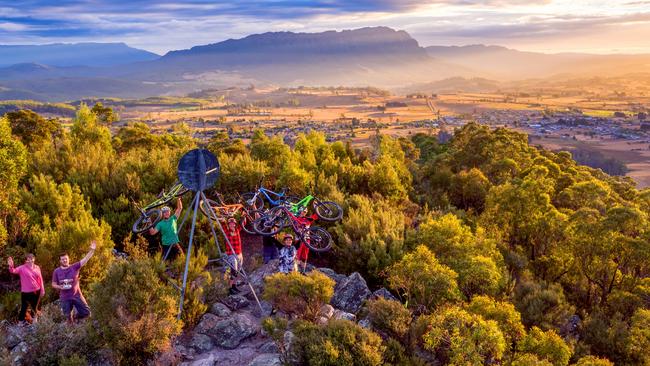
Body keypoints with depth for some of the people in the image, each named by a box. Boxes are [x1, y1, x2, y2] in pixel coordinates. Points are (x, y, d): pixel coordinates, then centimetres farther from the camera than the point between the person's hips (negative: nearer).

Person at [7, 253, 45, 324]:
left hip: (36, 291, 4)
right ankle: (21, 323, 16)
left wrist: (42, 290, 8)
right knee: (24, 308, 2)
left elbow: (40, 279, 8)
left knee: (35, 308, 19)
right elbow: (13, 271, -26)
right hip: (26, 292, -4)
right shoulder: (22, 268, -9)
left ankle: (34, 322, 38)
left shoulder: (37, 267, 3)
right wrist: (11, 266, -49)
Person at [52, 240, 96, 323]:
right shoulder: (57, 271, 1)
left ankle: (76, 317, 28)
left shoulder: (74, 267, -2)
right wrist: (60, 287, -15)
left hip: (77, 295, 0)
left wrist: (92, 250, -22)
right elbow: (53, 284, 7)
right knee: (68, 316, 9)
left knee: (86, 312, -2)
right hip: (65, 298, 0)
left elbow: (85, 260, -10)